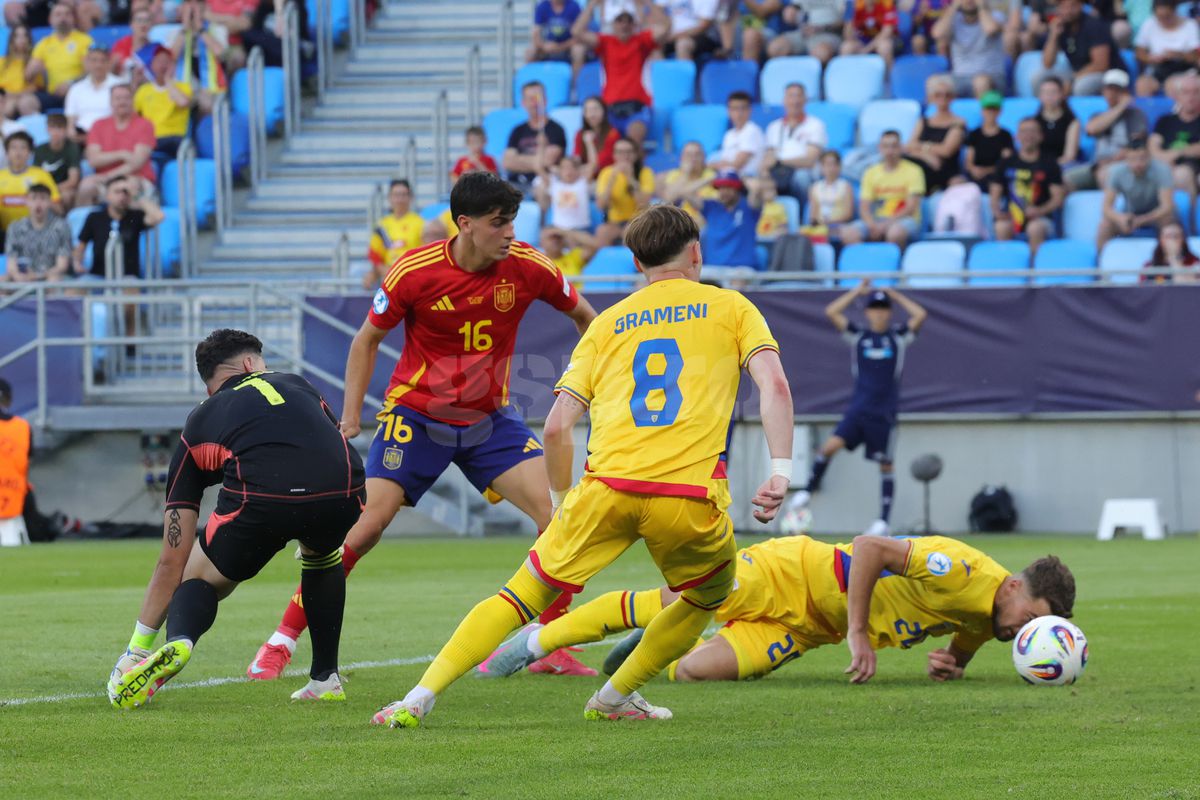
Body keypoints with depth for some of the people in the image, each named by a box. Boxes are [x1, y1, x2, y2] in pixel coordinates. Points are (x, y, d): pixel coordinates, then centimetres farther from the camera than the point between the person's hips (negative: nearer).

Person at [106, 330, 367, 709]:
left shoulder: (199, 423, 29)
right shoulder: (297, 385, 34)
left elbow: (172, 561, 28)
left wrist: (136, 649, 33)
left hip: (262, 499, -2)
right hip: (342, 491, 2)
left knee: (200, 579, 25)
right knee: (322, 552, 38)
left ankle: (177, 643, -10)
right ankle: (325, 680, 34)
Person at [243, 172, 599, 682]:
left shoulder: (527, 268, -12)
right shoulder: (414, 272, -18)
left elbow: (584, 316, 7)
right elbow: (367, 339, -3)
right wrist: (350, 418, -7)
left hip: (489, 418, 3)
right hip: (417, 414, -3)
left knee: (555, 512, -14)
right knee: (365, 525, -12)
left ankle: (553, 648, -1)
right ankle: (282, 642, -1)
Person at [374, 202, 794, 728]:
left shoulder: (608, 322, 21)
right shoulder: (730, 307, 17)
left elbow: (556, 427, 13)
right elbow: (774, 386, -1)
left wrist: (562, 501, 25)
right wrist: (781, 473, -5)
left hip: (607, 485, 2)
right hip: (690, 496, -2)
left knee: (524, 593, 10)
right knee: (709, 598, 27)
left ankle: (419, 698, -1)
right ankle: (614, 698, 27)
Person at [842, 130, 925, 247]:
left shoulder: (913, 171, 1)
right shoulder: (871, 173, 12)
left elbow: (911, 208, -7)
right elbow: (864, 208, 6)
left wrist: (886, 224, -19)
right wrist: (872, 225, -16)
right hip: (876, 220, 3)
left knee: (895, 232, -41)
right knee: (848, 233, -27)